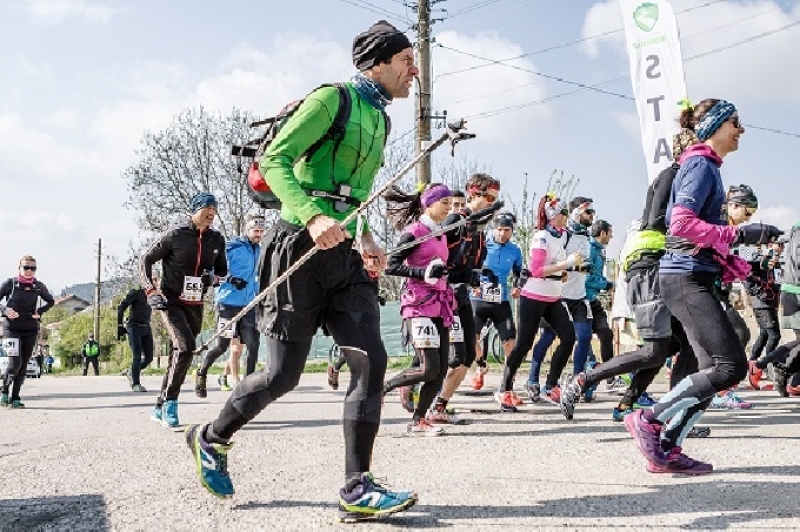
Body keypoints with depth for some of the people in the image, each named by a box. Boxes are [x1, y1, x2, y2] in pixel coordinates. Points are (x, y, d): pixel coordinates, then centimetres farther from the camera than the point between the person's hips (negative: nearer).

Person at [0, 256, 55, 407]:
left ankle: (15, 398, 11)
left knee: (23, 365, 4)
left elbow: (51, 302, 19)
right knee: (15, 363, -14)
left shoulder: (38, 286, 5)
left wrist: (40, 312, 3)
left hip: (31, 329, 3)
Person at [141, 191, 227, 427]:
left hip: (195, 304, 5)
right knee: (186, 346, -23)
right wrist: (151, 290, -14)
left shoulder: (217, 240, 3)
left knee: (180, 354, 9)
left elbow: (222, 269, 16)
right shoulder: (175, 234, -11)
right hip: (170, 301, -5)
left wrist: (215, 278, -7)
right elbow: (146, 260, -4)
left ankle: (160, 408, 22)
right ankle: (170, 401, -11)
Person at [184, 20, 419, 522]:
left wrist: (365, 239, 7)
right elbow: (274, 160, -15)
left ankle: (358, 488, -2)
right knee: (283, 375, 0)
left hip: (345, 255, 8)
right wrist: (313, 217, -29)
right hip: (302, 247, -7)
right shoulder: (333, 98, -7)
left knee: (371, 359, -7)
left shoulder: (379, 120, 19)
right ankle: (212, 438, 27)